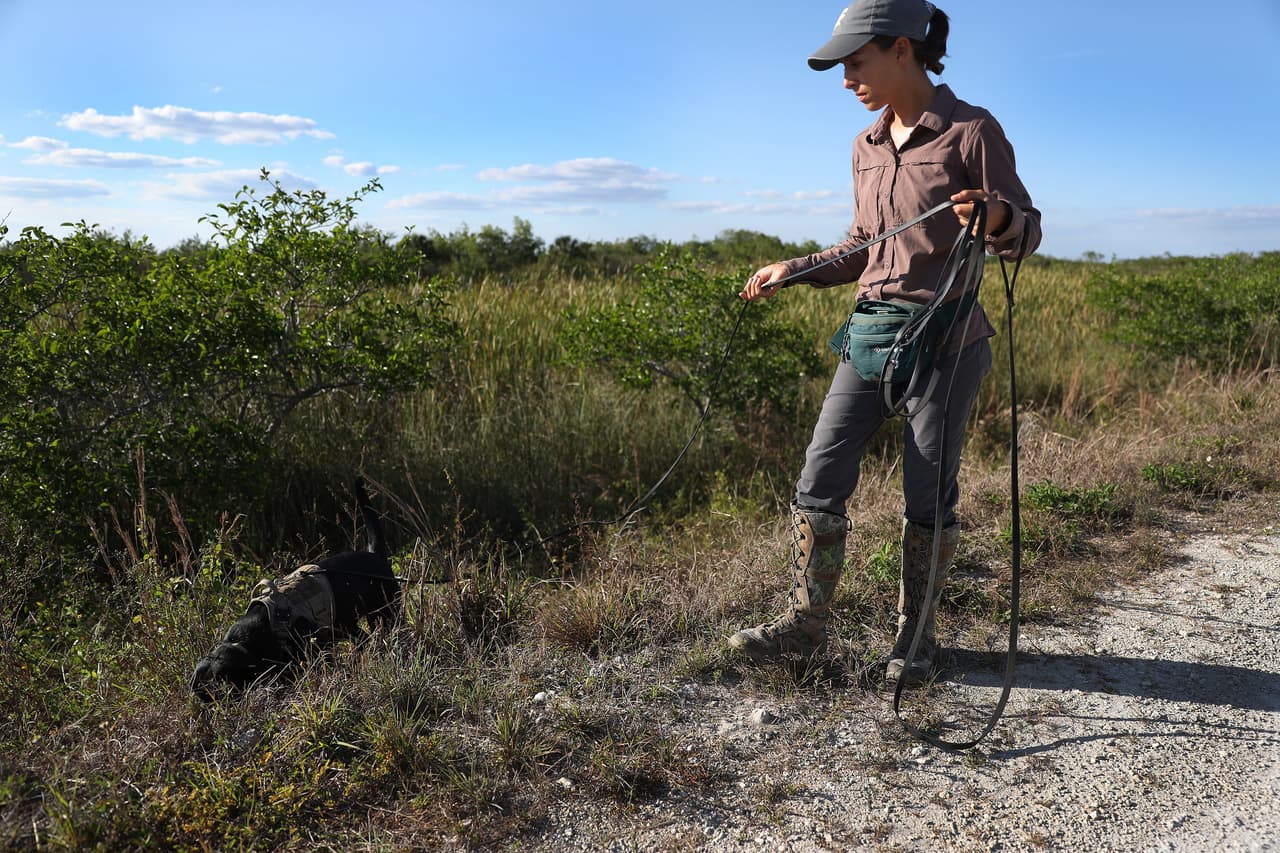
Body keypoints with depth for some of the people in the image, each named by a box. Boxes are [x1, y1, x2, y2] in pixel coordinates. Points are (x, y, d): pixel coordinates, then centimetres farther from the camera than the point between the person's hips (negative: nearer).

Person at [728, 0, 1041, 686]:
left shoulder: (971, 131, -7)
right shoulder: (867, 147, 11)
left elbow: (1026, 234, -4)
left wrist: (996, 216, -25)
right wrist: (795, 271, 12)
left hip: (944, 339, -6)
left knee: (928, 497, 4)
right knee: (819, 479, 2)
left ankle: (915, 635, 22)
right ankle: (806, 622, 16)